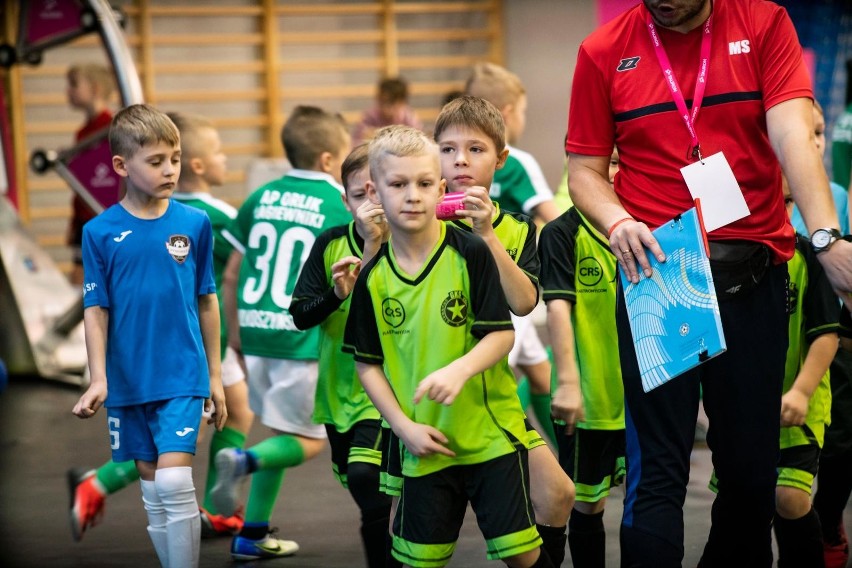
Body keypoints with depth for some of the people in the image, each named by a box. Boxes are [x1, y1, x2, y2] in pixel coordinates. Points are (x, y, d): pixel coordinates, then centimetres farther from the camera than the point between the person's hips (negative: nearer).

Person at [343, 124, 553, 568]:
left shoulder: (470, 254, -8)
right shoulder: (373, 278, 0)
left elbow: (501, 334, -10)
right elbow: (367, 364, 6)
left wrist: (459, 369, -28)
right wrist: (404, 426, -4)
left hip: (491, 431, -3)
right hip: (425, 444, 3)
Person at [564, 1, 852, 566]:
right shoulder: (604, 52, 4)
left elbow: (793, 135, -11)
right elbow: (585, 170, 8)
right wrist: (618, 222, -13)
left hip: (753, 276, 0)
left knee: (752, 465, 5)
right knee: (658, 467, -6)